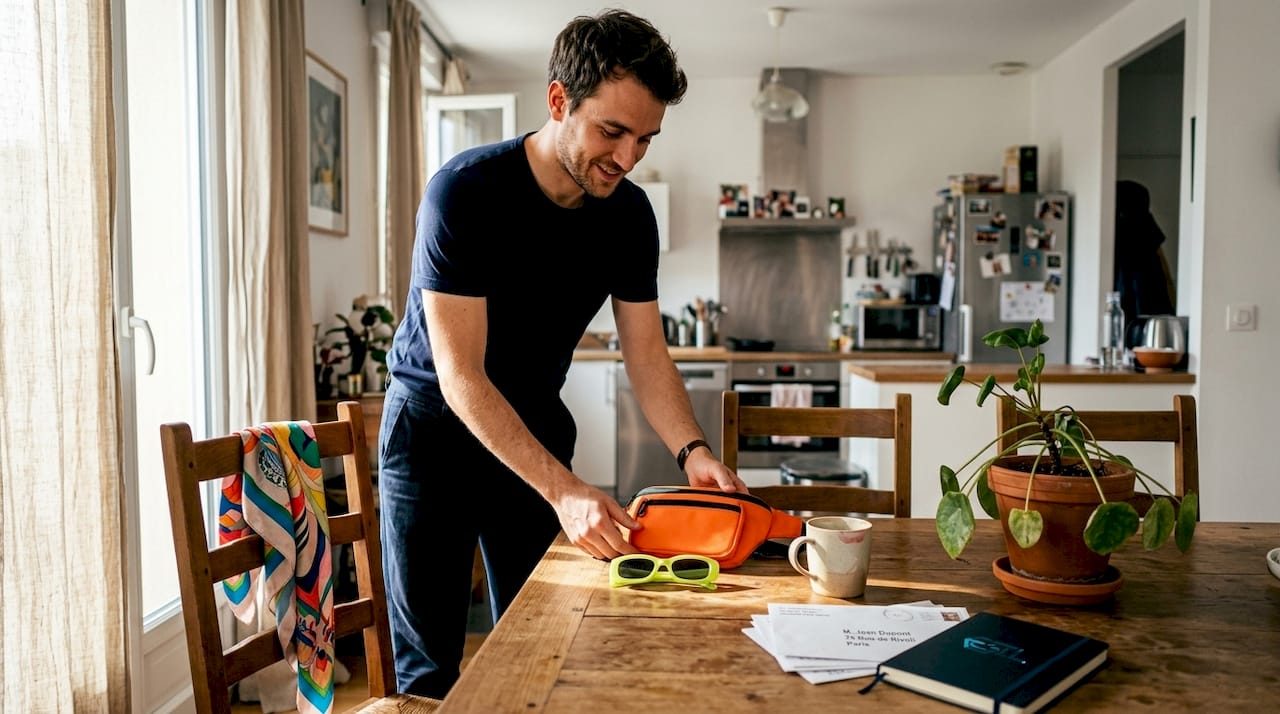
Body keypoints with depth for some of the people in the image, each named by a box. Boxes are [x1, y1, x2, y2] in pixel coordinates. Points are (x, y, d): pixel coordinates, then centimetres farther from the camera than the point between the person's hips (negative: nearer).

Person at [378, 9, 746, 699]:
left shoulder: (629, 214, -9)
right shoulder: (465, 192, -25)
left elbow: (647, 354, -5)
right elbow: (461, 376, -27)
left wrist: (693, 450, -23)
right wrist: (563, 489, -35)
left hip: (536, 428, 4)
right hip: (434, 427, -4)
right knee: (429, 664, 2)